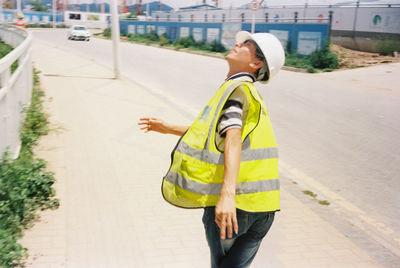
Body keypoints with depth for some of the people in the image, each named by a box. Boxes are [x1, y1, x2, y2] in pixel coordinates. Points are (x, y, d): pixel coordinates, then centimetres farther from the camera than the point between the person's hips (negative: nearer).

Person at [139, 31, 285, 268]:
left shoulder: (237, 89, -7)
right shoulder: (252, 94, 21)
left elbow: (233, 139, -25)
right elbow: (211, 133, 30)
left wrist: (228, 194, -37)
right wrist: (168, 128, 35)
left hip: (232, 203, -7)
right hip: (262, 205, 7)